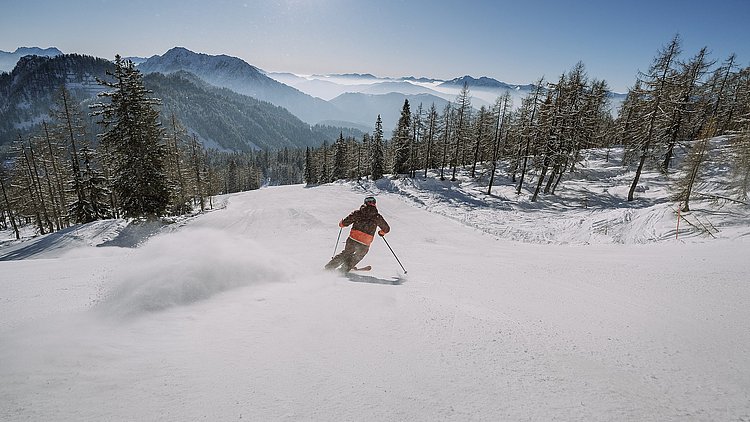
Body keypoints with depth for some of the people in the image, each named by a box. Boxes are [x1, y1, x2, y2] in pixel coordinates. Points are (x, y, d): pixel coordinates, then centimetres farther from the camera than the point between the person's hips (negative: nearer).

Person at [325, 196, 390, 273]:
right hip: (364, 245, -1)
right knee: (356, 257, 22)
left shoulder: (357, 213, 5)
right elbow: (387, 228, 16)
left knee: (346, 253, 24)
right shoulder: (377, 217, 6)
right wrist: (382, 232, 38)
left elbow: (345, 222, 1)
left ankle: (328, 267, 24)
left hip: (352, 240, 2)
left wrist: (341, 224, 24)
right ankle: (343, 270, 13)